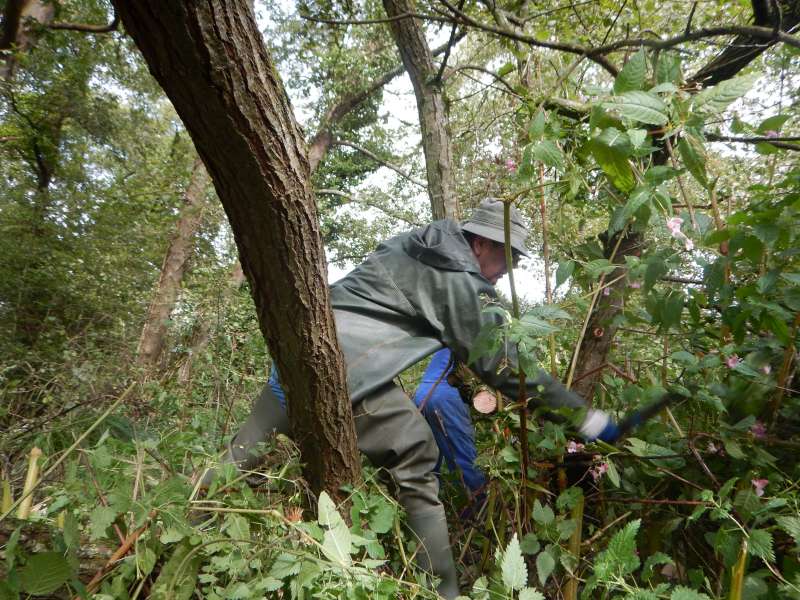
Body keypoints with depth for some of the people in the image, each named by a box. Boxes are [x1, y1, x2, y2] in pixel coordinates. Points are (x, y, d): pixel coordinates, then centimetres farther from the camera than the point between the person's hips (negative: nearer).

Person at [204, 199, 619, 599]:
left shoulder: (417, 249, 20)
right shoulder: (457, 279, -3)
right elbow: (500, 365, -4)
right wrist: (585, 415, 2)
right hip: (347, 364, -9)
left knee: (246, 454, 16)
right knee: (417, 474, 3)